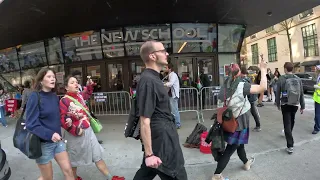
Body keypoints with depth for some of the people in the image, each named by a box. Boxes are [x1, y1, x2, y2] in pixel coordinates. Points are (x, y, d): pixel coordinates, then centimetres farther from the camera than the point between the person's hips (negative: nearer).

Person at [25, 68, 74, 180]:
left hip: (57, 141, 5)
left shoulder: (54, 96, 3)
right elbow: (31, 124, -19)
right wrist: (49, 134, -31)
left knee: (68, 171, 9)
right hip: (43, 143, -5)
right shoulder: (35, 97, -15)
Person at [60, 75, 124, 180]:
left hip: (88, 131, 7)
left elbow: (87, 94, 27)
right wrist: (75, 130, -23)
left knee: (97, 155, 13)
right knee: (74, 159, 18)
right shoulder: (64, 101, -17)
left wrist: (89, 85, 11)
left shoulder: (79, 95, 3)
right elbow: (62, 120, -20)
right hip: (75, 134, -6)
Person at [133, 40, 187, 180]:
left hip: (164, 135, 9)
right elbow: (145, 121, -23)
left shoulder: (154, 78, 9)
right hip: (160, 138, -9)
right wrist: (149, 154, -20)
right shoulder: (148, 81, -21)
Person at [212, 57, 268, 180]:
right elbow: (263, 87, -22)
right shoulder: (242, 86, -20)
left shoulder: (225, 86, -3)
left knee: (239, 143, 28)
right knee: (230, 149, 1)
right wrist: (263, 69, -14)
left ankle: (246, 162, 53)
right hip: (239, 122, -6)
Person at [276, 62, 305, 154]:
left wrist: (278, 104, 8)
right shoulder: (298, 79, 1)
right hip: (295, 104, 4)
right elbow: (301, 94, 4)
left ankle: (290, 146, -6)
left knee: (287, 124, -3)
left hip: (285, 104, -4)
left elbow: (278, 93, -5)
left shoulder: (281, 79, -10)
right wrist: (302, 106, 11)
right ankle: (288, 134, 48)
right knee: (291, 122, 25)